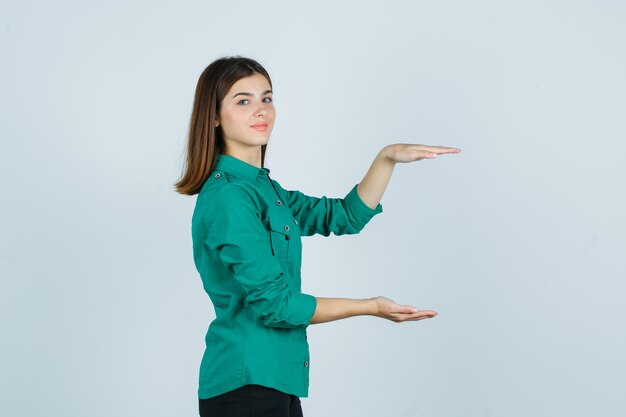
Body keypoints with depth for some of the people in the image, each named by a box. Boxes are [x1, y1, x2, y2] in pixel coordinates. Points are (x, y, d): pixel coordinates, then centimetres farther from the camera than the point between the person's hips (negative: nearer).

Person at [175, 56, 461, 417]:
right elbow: (274, 303, -19)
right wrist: (369, 307, -10)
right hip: (244, 385, -9)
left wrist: (387, 158, 1)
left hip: (277, 380, 9)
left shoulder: (262, 187, 11)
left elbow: (344, 215, 15)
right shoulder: (228, 197, -17)